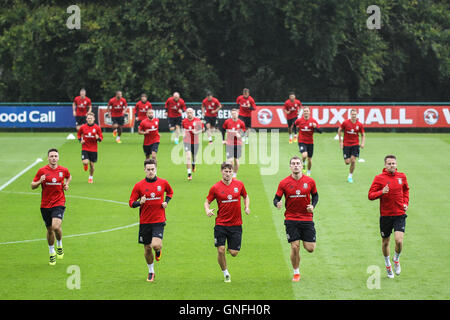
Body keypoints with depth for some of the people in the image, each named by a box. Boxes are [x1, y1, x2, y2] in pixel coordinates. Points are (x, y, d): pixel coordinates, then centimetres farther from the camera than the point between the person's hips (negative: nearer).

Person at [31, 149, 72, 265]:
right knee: (49, 230, 10)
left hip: (59, 203, -1)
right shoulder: (42, 171, -3)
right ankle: (52, 253, 32)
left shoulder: (63, 170, 1)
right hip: (45, 205, 1)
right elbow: (32, 186, 2)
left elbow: (69, 176, 25)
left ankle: (59, 245, 9)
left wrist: (67, 184, 6)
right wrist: (39, 181, -19)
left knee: (56, 227, -22)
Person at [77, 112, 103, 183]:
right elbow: (79, 134, 15)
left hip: (93, 149, 0)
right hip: (85, 148, 0)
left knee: (92, 164, 5)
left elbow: (101, 137, 2)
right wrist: (80, 140, -3)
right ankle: (85, 165, 22)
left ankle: (91, 177, 31)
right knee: (85, 162, -17)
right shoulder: (83, 127, -2)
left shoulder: (97, 128, -4)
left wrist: (98, 138, -21)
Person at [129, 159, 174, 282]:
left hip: (159, 221, -1)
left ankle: (158, 250, 19)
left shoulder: (163, 183, 0)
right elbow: (131, 202, -1)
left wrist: (166, 201, 2)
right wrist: (139, 202, -22)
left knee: (156, 245, -20)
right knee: (147, 248, 7)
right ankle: (151, 272, 28)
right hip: (144, 221, 1)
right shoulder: (139, 185, -3)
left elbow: (170, 192, 22)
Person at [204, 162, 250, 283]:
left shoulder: (239, 184, 1)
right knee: (221, 250, -9)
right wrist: (207, 210, -15)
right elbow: (207, 201, 6)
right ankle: (225, 273, 13)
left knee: (234, 253, 0)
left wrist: (247, 207, 0)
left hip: (236, 224, 1)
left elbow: (246, 196, 18)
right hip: (221, 224, -1)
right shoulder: (215, 188, -4)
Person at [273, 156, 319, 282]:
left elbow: (315, 195, 14)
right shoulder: (283, 183, -4)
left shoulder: (310, 181, -1)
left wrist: (313, 206, -5)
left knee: (310, 248, -2)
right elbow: (276, 198, 2)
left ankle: (305, 240, 36)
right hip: (291, 219, -1)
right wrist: (277, 204, -21)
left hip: (307, 218, 1)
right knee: (295, 247, -6)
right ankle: (296, 273, 13)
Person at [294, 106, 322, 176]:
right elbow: (294, 125, 17)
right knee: (304, 155, -26)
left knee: (309, 159, 9)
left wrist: (315, 127, -28)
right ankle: (303, 164, 7)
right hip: (302, 141, -2)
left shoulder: (313, 121, -7)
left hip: (310, 142, 2)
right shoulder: (299, 120, -6)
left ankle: (309, 171, 34)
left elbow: (320, 131, -9)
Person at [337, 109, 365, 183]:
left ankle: (350, 176, 4)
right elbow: (339, 130, 6)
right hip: (346, 144, 0)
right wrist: (340, 141, 1)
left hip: (355, 144, 1)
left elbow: (363, 135, 9)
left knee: (353, 160, -12)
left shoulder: (359, 124, -4)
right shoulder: (345, 123, -8)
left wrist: (362, 143, -6)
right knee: (347, 162, -2)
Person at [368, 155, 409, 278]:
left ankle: (396, 259, 15)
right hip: (385, 215, -1)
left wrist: (406, 203, 8)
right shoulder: (379, 178, -6)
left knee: (399, 240, -16)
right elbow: (370, 195, -6)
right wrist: (381, 192, -24)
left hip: (400, 214, 1)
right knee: (385, 242, 11)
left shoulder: (402, 176, 3)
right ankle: (387, 265, 36)